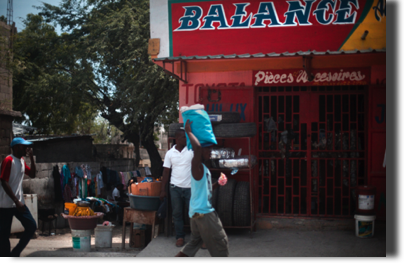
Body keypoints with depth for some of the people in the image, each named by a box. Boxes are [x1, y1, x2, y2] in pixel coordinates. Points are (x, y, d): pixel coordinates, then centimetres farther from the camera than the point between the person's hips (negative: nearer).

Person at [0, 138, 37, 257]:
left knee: (32, 226, 1)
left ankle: (15, 253, 12)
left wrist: (31, 157, 3)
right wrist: (16, 201, -21)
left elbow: (32, 174, 14)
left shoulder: (22, 161, 11)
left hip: (18, 203, 8)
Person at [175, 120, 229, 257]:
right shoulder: (197, 167, -16)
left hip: (198, 212, 10)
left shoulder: (204, 169, 15)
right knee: (221, 242, -1)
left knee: (195, 242, 16)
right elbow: (197, 148, -36)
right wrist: (189, 132, -24)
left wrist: (217, 184, 10)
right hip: (203, 212, -10)